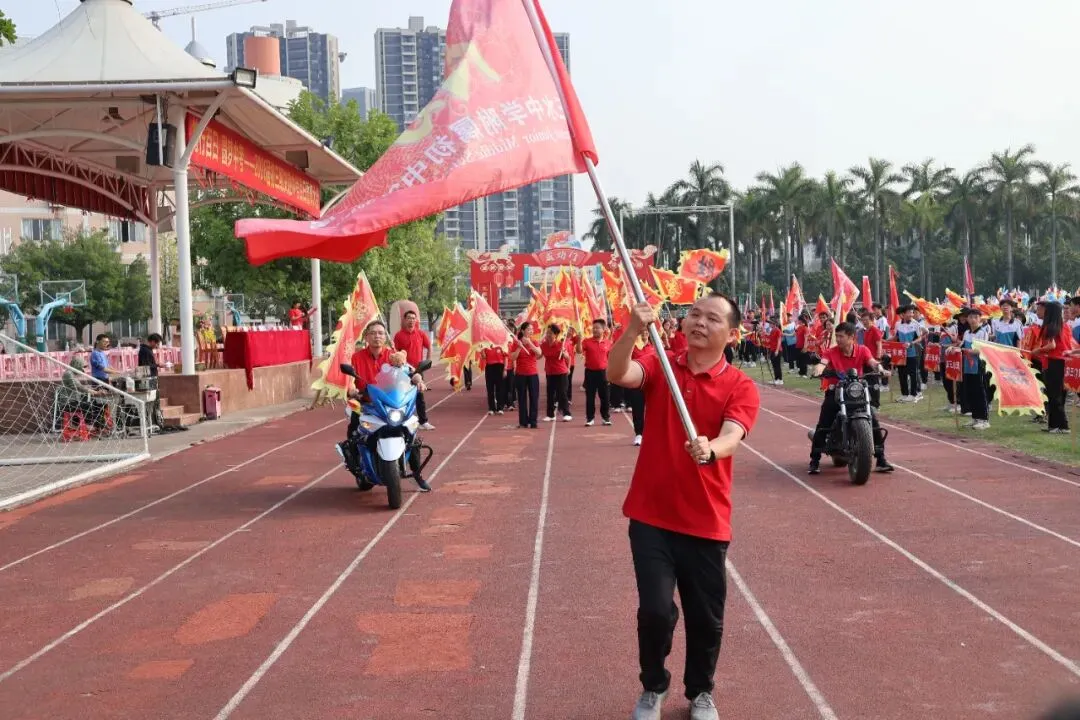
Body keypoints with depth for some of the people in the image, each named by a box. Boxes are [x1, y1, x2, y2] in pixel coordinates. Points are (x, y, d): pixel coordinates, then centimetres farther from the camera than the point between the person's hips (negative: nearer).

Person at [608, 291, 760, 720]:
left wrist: (710, 450, -44)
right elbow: (617, 375, -20)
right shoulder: (660, 367, 0)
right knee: (656, 609, -6)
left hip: (706, 521, 0)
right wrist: (633, 331, -37)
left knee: (706, 617, 10)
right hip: (651, 515, 0)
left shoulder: (741, 387, -4)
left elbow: (732, 437, -22)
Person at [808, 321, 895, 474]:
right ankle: (814, 461, -6)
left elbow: (872, 361, -16)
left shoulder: (862, 350, 0)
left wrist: (880, 369, -39)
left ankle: (881, 459, 0)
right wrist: (818, 370, -46)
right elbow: (823, 362, -22)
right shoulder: (831, 352, -4)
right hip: (835, 391, -1)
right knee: (822, 426, -15)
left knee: (874, 420, -11)